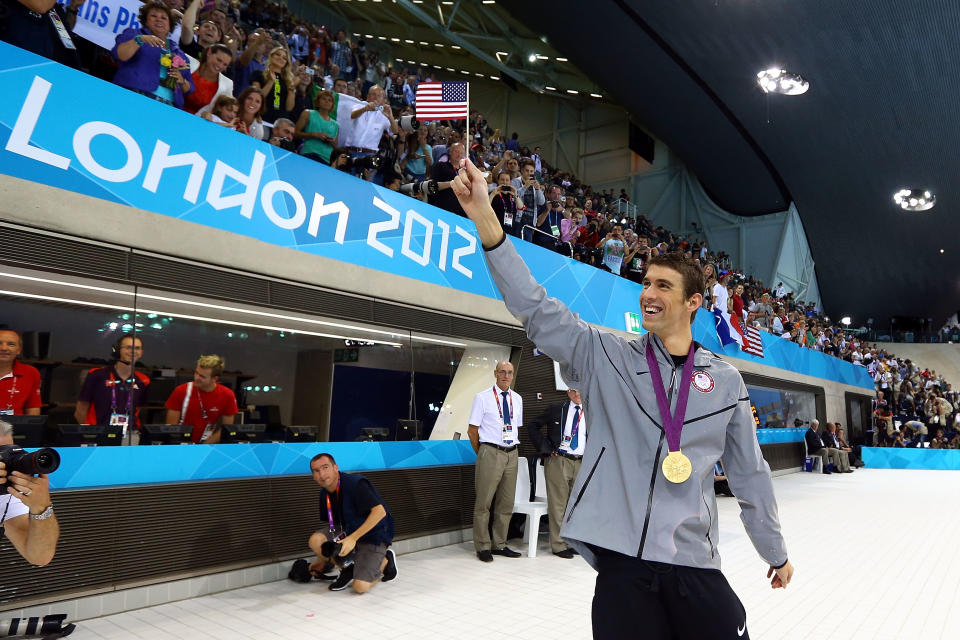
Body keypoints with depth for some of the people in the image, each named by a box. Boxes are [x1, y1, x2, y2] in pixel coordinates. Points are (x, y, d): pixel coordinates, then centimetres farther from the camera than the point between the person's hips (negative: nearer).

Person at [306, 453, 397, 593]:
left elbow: (380, 512, -28)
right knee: (315, 540, -18)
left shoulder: (355, 483, -24)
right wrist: (322, 560, 17)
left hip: (374, 536, -7)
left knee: (360, 587, -18)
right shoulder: (325, 494, 1)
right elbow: (331, 525, 14)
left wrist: (353, 537, -29)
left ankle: (385, 561, 12)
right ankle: (347, 569, 7)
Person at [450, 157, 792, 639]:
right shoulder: (605, 357, -1)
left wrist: (776, 553, 20)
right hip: (621, 564, -2)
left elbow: (749, 473, 14)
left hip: (695, 567, 2)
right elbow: (537, 309, -12)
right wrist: (484, 217, -21)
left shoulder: (725, 380, 6)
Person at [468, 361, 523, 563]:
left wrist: (513, 447, 12)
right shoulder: (482, 398, -3)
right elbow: (472, 430, -2)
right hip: (490, 453, -5)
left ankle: (499, 544, 24)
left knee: (507, 503, 11)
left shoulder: (517, 399, 11)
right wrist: (481, 454, 0)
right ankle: (483, 547, 11)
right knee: (483, 502, -1)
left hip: (511, 454, 5)